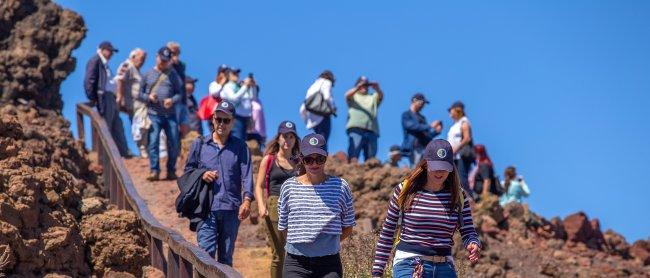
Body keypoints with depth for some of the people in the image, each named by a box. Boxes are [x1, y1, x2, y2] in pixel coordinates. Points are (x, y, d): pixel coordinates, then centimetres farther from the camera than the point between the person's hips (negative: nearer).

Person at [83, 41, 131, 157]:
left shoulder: (104, 63, 20)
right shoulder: (95, 61, -9)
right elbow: (89, 81, -16)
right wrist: (93, 98, -15)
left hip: (111, 98, 10)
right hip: (104, 98, -10)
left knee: (117, 127, 12)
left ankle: (123, 151, 18)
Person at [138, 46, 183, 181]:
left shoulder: (173, 74, 12)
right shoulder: (148, 74, 10)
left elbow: (180, 93, 11)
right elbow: (140, 94, 11)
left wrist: (172, 100, -10)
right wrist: (149, 97, -9)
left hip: (170, 114, 1)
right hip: (154, 114, -1)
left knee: (174, 143, 0)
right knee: (153, 142, -11)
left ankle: (171, 171, 13)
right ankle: (154, 171, -10)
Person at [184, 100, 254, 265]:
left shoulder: (240, 147, 8)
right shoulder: (200, 145, 11)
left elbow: (247, 175, -4)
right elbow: (188, 171, 18)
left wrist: (247, 200, -19)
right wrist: (201, 175, -5)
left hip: (232, 209, 1)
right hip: (206, 208, -1)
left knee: (226, 256, 7)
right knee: (206, 252, -12)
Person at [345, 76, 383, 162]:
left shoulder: (373, 98, 27)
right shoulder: (353, 96, 22)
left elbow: (381, 96, 6)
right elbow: (347, 95, -1)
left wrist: (377, 88, -17)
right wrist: (357, 88, -21)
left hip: (372, 130, 3)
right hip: (356, 128, -3)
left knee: (370, 159, -4)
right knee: (354, 155, -19)